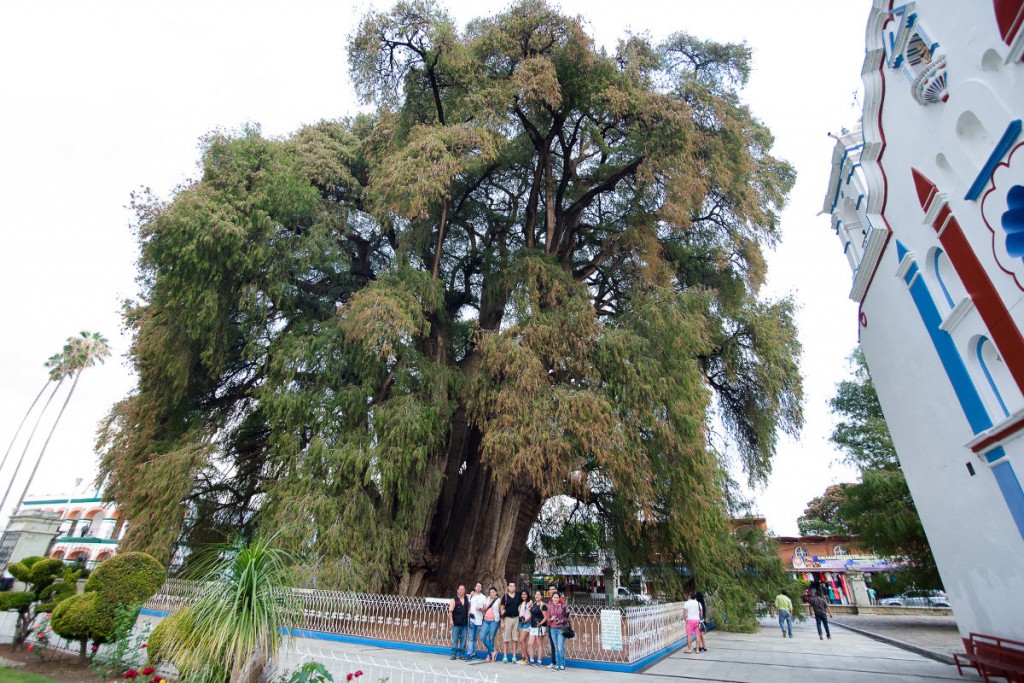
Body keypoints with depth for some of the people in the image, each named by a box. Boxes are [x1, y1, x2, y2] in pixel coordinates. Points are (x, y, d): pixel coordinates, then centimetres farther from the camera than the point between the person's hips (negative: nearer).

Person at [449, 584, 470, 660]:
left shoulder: (467, 599, 7)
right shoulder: (454, 600, -2)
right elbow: (450, 611, -5)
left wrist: (468, 614, 5)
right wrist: (451, 620, -12)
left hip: (464, 623, 3)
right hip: (456, 623, -3)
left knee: (463, 639, 7)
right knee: (455, 639, 1)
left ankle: (461, 654, 16)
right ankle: (454, 654, 9)